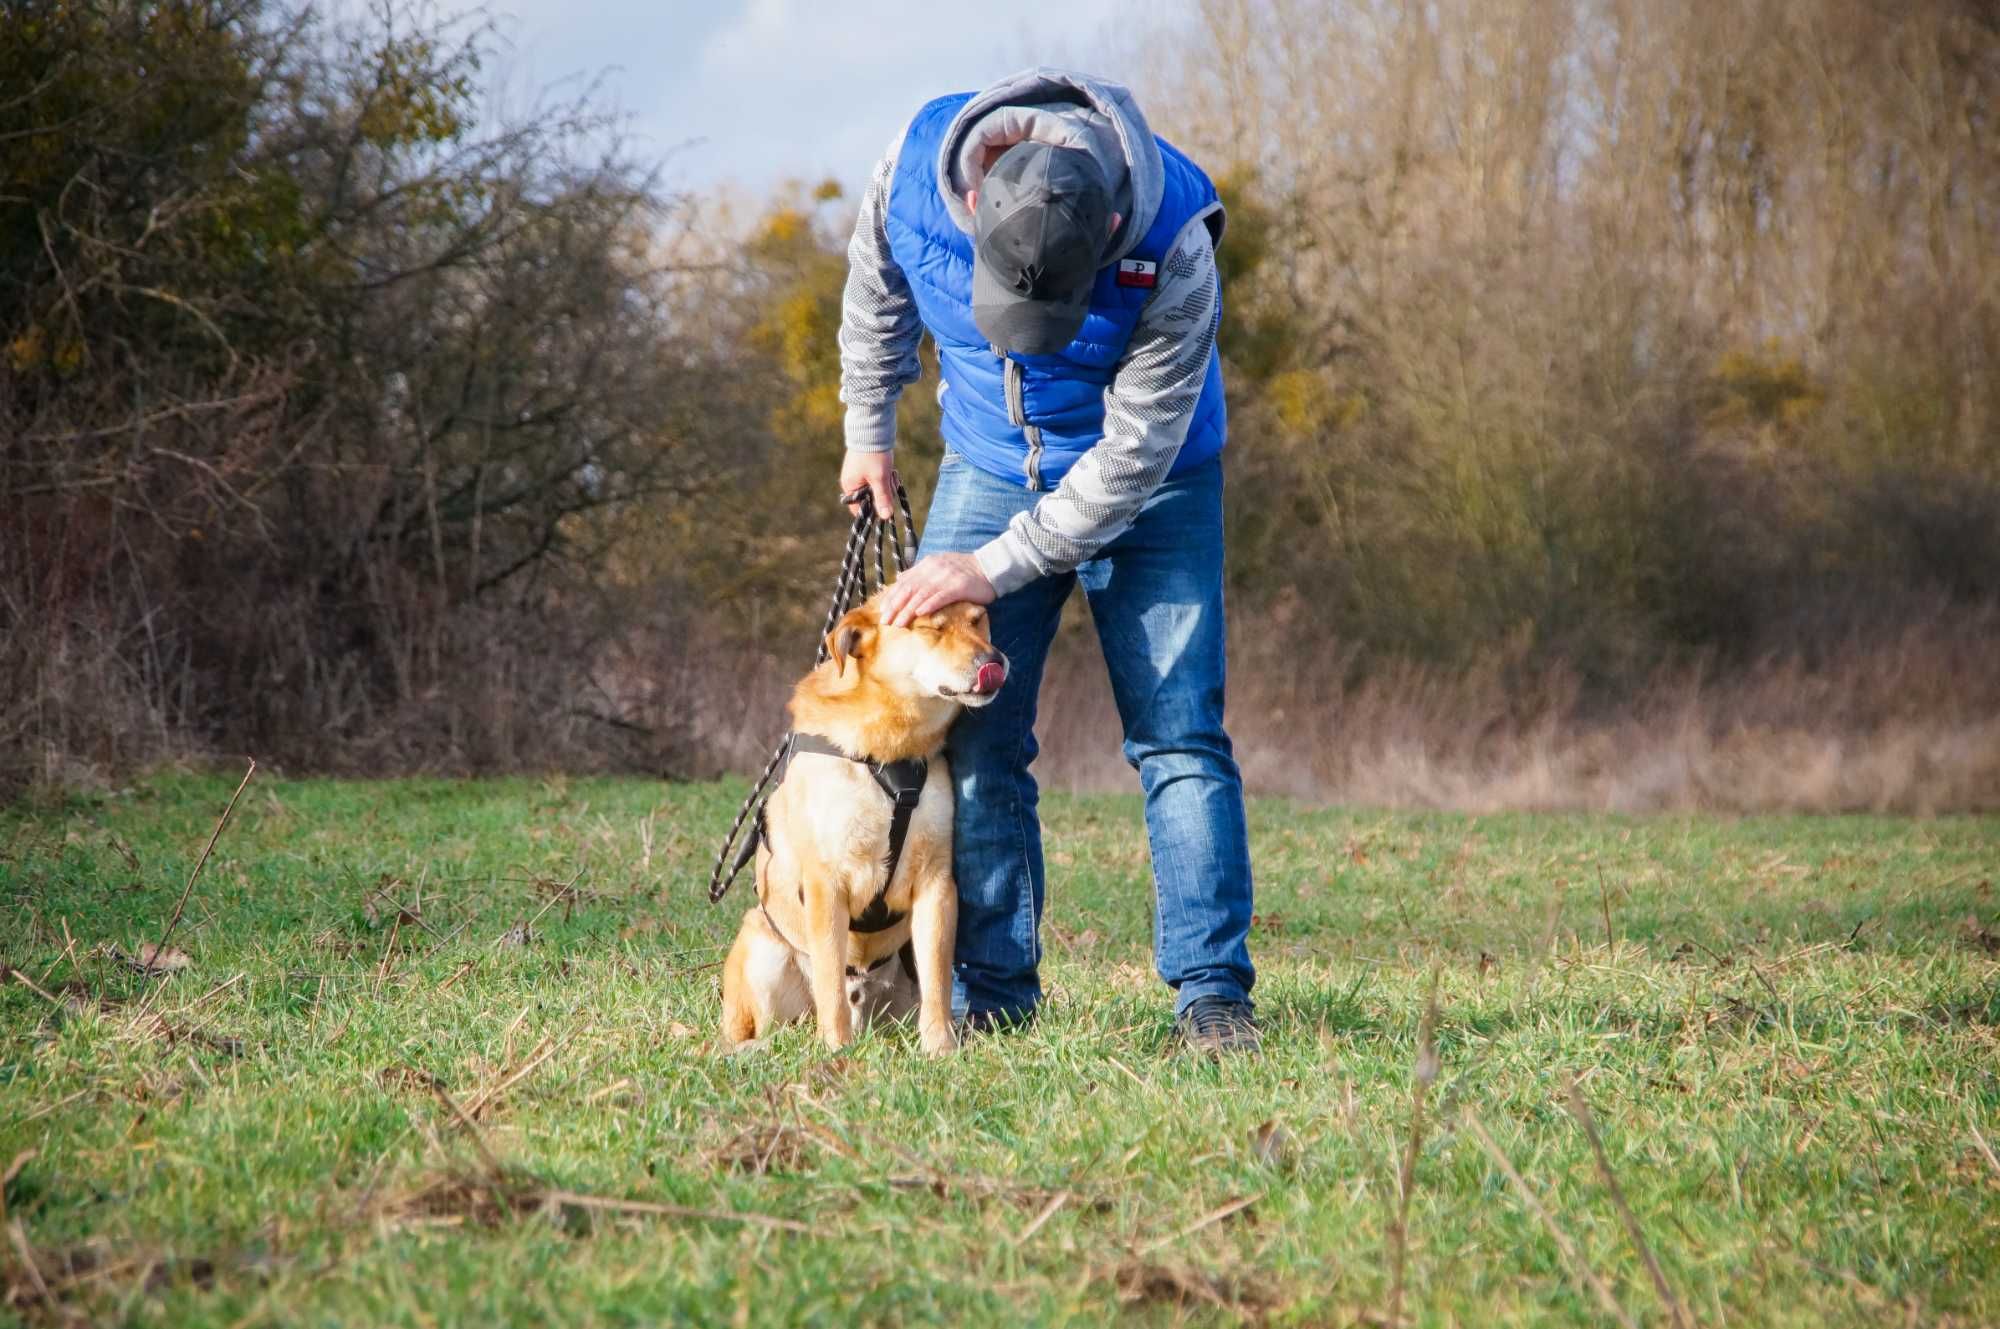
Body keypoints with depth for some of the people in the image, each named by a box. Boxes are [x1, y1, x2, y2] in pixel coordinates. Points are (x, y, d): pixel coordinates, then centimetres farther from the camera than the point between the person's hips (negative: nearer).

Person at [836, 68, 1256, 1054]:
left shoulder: (1173, 247, -33)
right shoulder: (919, 167, -24)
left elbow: (1133, 456, -26)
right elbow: (877, 296, 1)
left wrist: (995, 568, -26)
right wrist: (869, 433, 13)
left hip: (1148, 485, -3)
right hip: (992, 467, 3)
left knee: (1180, 738, -7)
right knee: (967, 733, -3)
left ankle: (1212, 992, -2)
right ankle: (989, 993, 3)